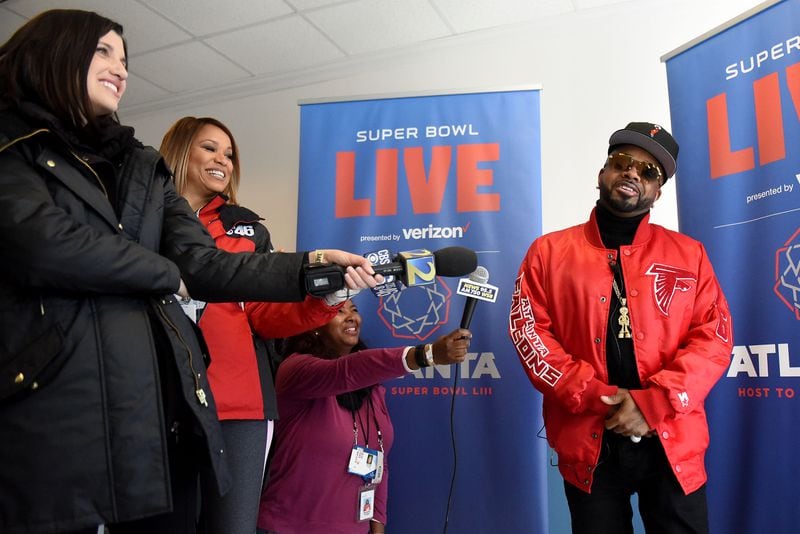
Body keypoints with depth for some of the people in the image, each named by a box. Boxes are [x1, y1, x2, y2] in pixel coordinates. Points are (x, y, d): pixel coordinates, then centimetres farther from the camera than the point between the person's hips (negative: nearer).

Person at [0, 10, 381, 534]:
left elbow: (203, 265, 6)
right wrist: (165, 275, -2)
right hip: (49, 410, -5)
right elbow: (44, 246, -17)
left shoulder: (143, 167, 18)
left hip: (157, 408, 5)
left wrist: (308, 266, -7)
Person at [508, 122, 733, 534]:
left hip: (673, 445, 1)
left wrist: (654, 402, -14)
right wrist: (595, 397, -13)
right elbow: (528, 331, -4)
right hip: (588, 446, 0)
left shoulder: (688, 254, 7)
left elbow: (714, 337, -1)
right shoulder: (549, 252, 4)